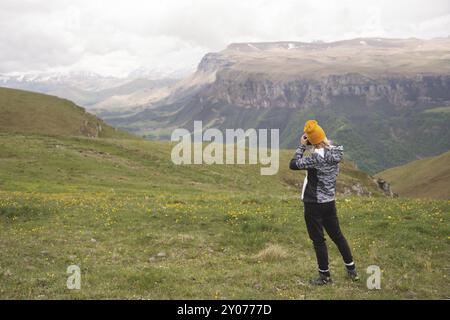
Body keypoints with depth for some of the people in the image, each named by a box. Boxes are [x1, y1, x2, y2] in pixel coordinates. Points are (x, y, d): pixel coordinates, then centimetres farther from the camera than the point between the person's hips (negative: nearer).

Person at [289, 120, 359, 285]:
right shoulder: (335, 152, -2)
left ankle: (325, 276, 16)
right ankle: (352, 270, 27)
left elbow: (293, 164, -22)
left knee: (318, 240, 6)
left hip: (314, 204, -7)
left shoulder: (317, 157, -24)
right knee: (337, 235, 19)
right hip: (330, 202, 7)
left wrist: (301, 146, -13)